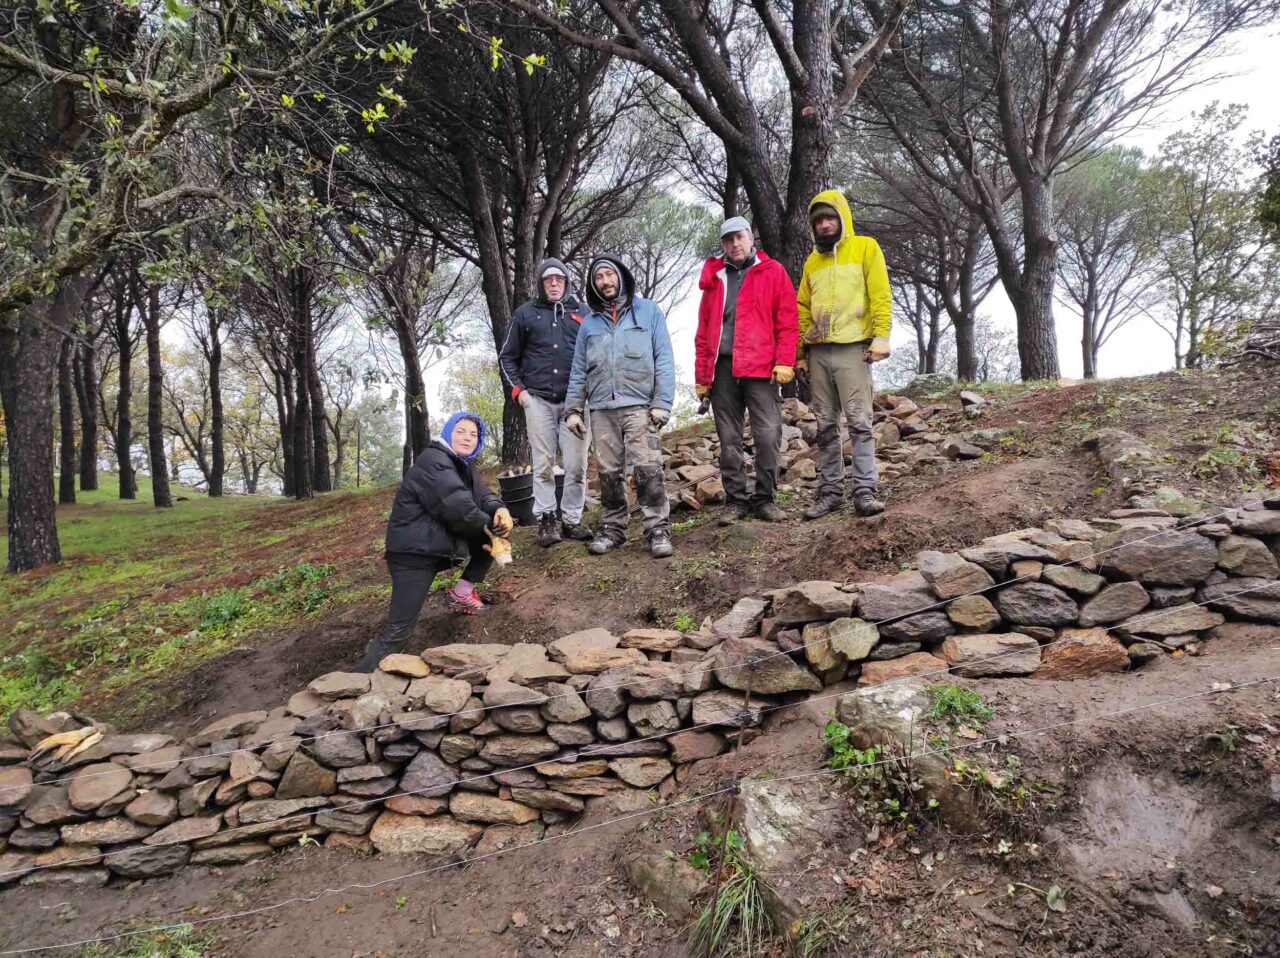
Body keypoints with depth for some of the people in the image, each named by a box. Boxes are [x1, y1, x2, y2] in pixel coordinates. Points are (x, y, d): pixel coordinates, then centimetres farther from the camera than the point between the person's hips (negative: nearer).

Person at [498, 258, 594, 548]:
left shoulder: (581, 312, 11)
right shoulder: (525, 314, 10)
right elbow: (507, 357, 13)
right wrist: (518, 390, 2)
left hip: (574, 400, 1)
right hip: (538, 400, 0)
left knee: (576, 465, -3)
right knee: (543, 465, -1)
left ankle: (572, 519, 5)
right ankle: (546, 520, 4)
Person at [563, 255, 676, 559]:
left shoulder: (648, 311, 8)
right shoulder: (590, 321, 18)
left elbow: (664, 359, 2)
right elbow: (579, 371, 18)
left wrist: (662, 403, -7)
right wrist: (573, 409, 9)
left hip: (639, 406, -3)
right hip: (601, 409, 4)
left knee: (647, 469, -12)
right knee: (608, 473, 5)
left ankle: (658, 529, -8)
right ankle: (613, 528, 15)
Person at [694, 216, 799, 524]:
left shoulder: (773, 271, 9)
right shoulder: (714, 278, 17)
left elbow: (787, 322, 1)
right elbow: (703, 331, 16)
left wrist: (784, 361, -10)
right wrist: (701, 375, 10)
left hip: (762, 369, -3)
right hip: (722, 369, 3)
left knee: (768, 435, -7)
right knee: (729, 439, 4)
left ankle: (765, 498, 4)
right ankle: (737, 500, 11)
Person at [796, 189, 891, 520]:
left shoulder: (865, 247, 5)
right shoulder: (812, 260, 19)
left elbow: (880, 295, -3)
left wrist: (881, 337, -14)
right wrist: (800, 352, 13)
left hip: (852, 349, -5)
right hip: (818, 353, 5)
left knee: (859, 421, -9)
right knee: (825, 426, 5)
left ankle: (866, 490, -8)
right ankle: (831, 490, 11)